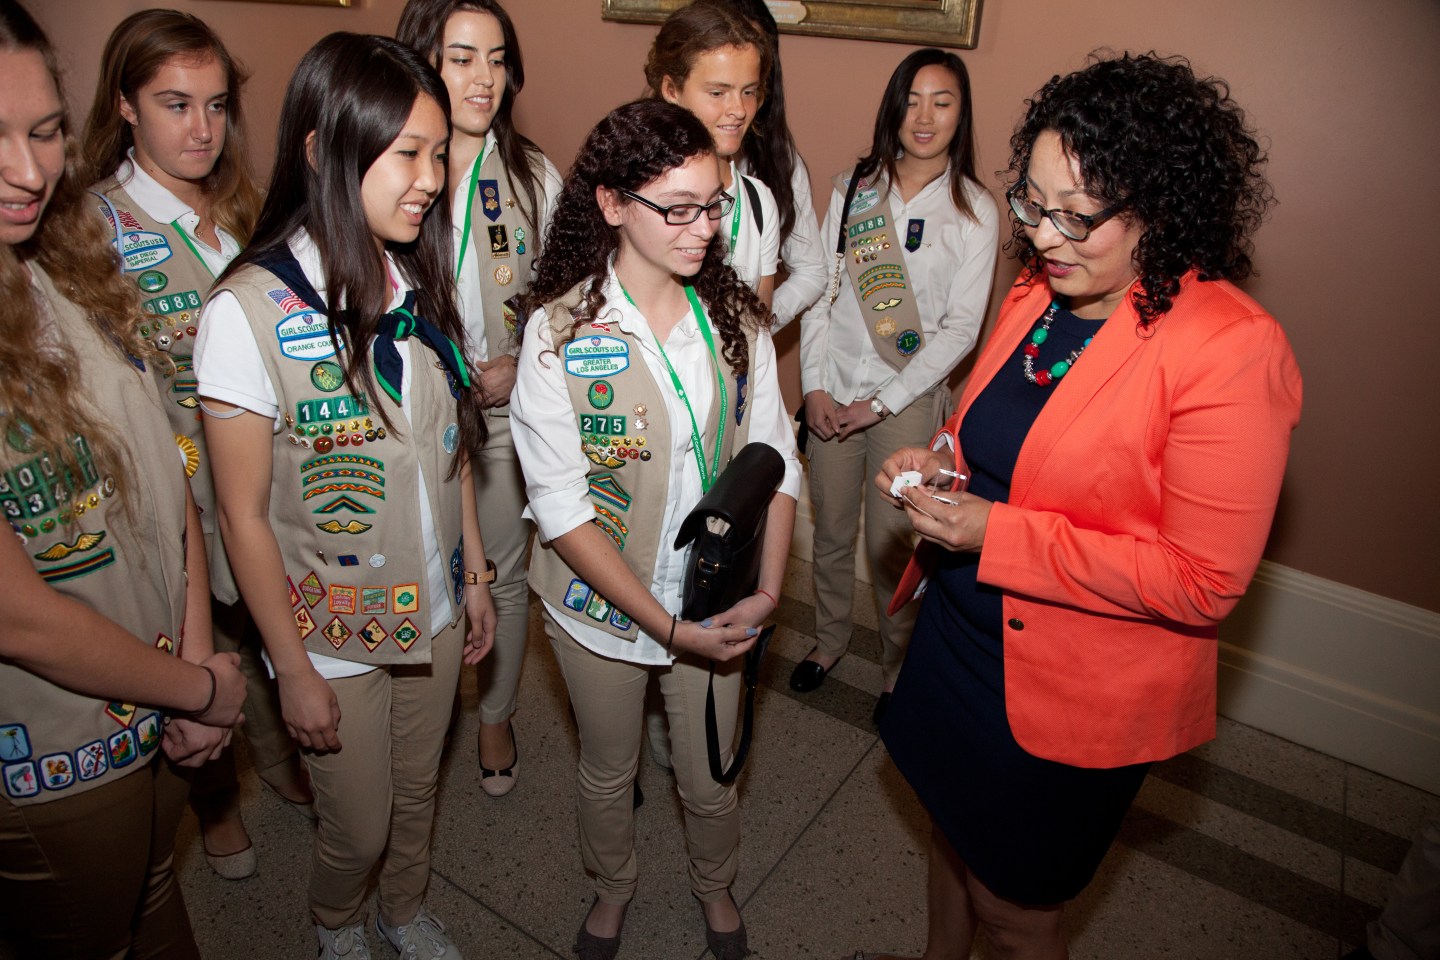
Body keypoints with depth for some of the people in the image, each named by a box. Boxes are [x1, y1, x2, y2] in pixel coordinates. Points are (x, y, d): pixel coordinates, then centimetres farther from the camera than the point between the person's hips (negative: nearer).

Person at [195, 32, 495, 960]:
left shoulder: (423, 282, -4)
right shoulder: (249, 311, -22)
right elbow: (244, 515, -16)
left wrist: (475, 576, 8)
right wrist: (294, 670, -10)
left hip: (435, 608, 5)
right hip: (333, 633, -4)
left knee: (419, 791, 24)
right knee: (359, 827, 16)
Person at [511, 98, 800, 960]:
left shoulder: (736, 316, -7)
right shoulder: (560, 331, -17)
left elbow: (774, 461, -3)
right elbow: (562, 507, -18)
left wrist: (767, 590, -14)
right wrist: (666, 625, -20)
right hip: (602, 601, -1)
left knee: (712, 778, 19)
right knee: (608, 772, 23)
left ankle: (717, 890, 53)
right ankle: (613, 888, 55)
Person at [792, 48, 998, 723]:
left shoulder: (974, 210, -4)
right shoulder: (853, 186, 4)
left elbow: (961, 328, -6)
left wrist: (883, 402, -11)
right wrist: (814, 384, -5)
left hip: (908, 397, -2)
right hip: (832, 390, 3)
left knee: (892, 543, 5)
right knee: (830, 529, 14)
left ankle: (899, 667, 28)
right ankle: (829, 637, 38)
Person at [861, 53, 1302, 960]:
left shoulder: (1237, 352, -24)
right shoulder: (1039, 292, -2)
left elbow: (1205, 581, -23)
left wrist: (1000, 535, -27)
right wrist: (944, 457, -8)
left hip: (1073, 692, -7)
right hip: (960, 633, 7)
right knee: (951, 824, 29)